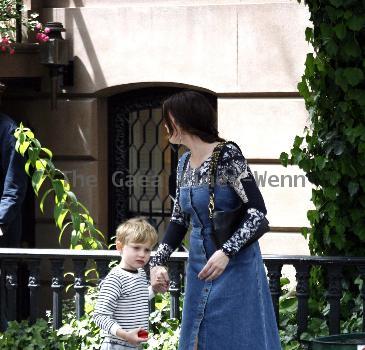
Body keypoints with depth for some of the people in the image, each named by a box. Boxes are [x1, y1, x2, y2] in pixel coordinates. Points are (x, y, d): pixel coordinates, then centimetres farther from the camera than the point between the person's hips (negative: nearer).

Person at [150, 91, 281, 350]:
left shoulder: (227, 155, -15)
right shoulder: (185, 163, 8)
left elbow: (257, 210, -20)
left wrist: (226, 252, -29)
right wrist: (158, 262, 3)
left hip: (234, 266, -7)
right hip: (200, 267, 7)